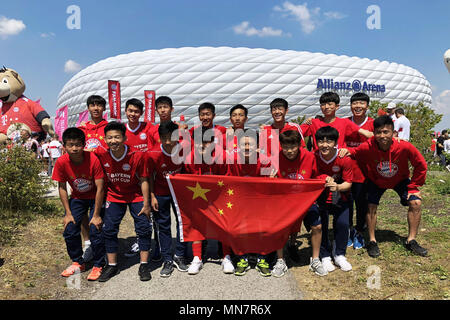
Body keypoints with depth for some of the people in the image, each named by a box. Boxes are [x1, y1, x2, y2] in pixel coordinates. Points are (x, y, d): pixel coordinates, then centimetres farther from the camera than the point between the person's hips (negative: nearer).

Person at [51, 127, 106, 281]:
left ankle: (98, 266, 7)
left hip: (96, 197, -3)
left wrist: (96, 215, -21)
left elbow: (100, 188, -23)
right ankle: (78, 263, 20)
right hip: (77, 198, 4)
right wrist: (68, 213, -8)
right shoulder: (61, 162, -18)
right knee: (70, 230, -3)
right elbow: (62, 188, -6)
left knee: (95, 230, -14)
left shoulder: (93, 159, -28)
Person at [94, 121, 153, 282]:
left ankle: (144, 265, 10)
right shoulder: (101, 154, -17)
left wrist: (146, 203, -12)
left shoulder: (138, 156, -22)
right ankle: (112, 265, 20)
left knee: (144, 228, -4)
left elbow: (143, 180, -14)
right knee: (109, 229, 2)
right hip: (114, 196, 2)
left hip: (136, 196, -2)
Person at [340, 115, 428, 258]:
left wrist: (413, 187, -13)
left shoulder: (404, 147, -31)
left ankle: (411, 241, 4)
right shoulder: (367, 147, -31)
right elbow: (355, 153, -10)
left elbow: (421, 166, -16)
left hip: (400, 180, 1)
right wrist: (347, 150, -35)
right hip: (376, 181, -1)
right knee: (371, 206, -13)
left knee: (416, 202, -11)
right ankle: (372, 241, 4)